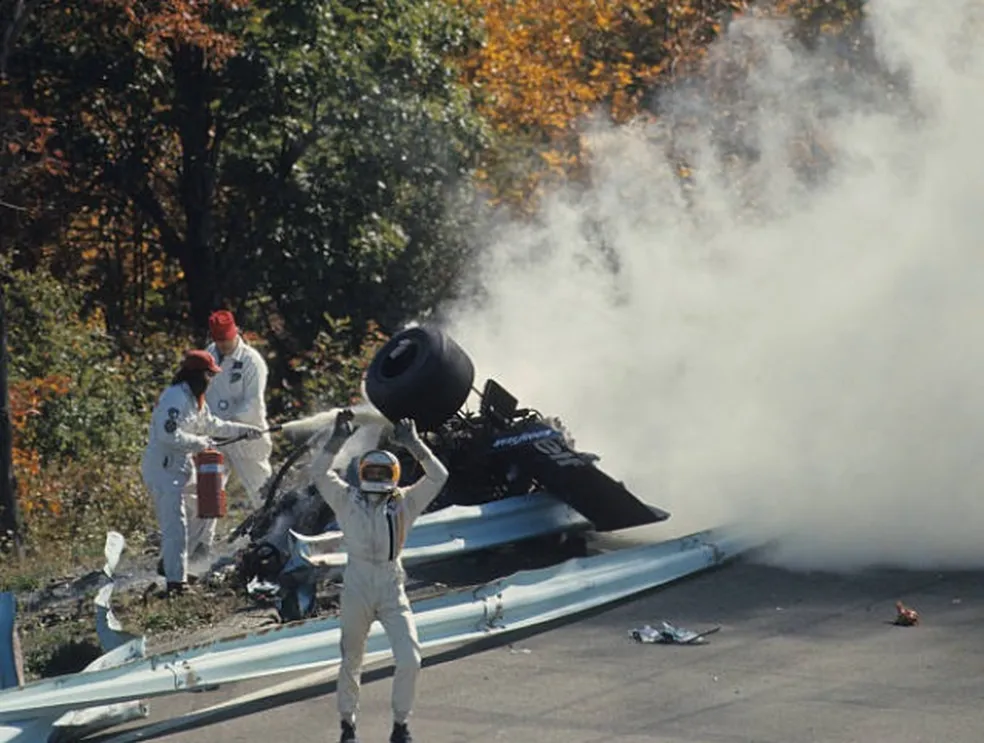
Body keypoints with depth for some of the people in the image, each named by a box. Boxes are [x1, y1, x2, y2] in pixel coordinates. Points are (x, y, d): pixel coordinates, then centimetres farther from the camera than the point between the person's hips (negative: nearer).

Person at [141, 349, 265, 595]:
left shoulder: (194, 399, 15)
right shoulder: (175, 397, -19)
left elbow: (212, 424, 28)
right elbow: (169, 434, -28)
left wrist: (243, 430, 26)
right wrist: (200, 443, -17)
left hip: (183, 468, 11)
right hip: (163, 467, -11)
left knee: (204, 509, 19)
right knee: (175, 524, -13)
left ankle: (170, 563, 25)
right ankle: (175, 579, -14)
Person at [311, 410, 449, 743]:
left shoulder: (404, 504, 5)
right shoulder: (347, 501, 4)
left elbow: (438, 476, -1)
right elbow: (319, 471, -5)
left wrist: (413, 444, -7)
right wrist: (337, 439, -14)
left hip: (393, 590, 0)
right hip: (356, 590, 0)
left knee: (409, 660, -11)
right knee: (351, 663, 10)